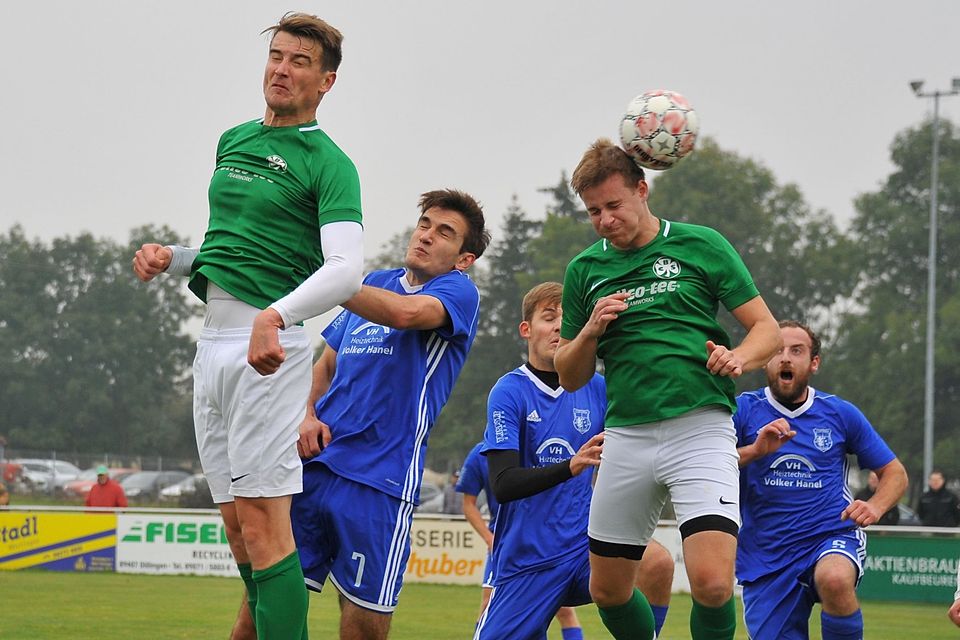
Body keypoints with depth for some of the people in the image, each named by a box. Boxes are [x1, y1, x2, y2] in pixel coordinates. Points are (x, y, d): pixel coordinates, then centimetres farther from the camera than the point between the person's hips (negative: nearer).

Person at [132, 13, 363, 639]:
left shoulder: (328, 164, -5)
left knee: (262, 520, -14)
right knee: (237, 523, 8)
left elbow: (346, 270, -19)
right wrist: (172, 258, 11)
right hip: (213, 341, 8)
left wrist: (274, 315, -35)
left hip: (269, 347, -8)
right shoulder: (234, 141, 18)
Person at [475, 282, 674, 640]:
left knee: (657, 563, -26)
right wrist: (572, 465, -31)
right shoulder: (509, 392, -6)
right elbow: (502, 485, -16)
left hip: (585, 546, 2)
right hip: (526, 556, -2)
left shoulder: (596, 389, 5)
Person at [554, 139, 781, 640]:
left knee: (712, 583, -20)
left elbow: (768, 330, 3)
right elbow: (569, 377, 15)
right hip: (627, 435, 4)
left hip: (701, 429, -4)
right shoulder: (584, 270, 11)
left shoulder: (701, 246, 2)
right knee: (608, 591, 9)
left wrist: (739, 356, -18)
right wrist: (590, 330, -5)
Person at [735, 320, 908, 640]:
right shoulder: (743, 410, 1)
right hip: (766, 561, 1)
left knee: (834, 578, -37)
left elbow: (894, 473, 12)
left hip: (832, 539, -1)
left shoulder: (840, 413, 5)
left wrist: (875, 507, -8)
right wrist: (755, 450, -24)